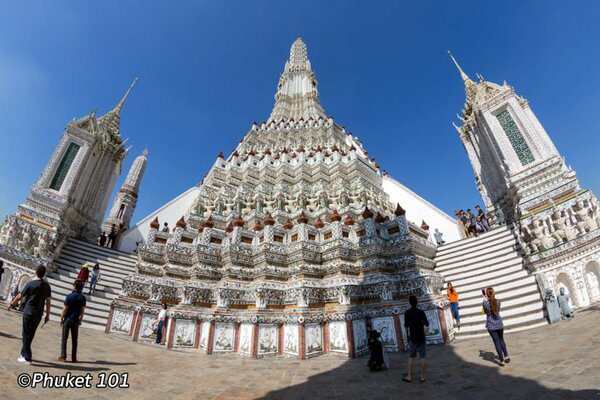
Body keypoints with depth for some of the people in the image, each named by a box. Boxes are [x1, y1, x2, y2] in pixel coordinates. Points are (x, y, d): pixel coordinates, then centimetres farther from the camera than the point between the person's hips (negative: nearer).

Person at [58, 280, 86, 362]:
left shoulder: (69, 296, -12)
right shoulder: (83, 298, -1)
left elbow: (64, 309, -11)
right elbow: (82, 311, 3)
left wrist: (61, 319, 1)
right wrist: (80, 320, 13)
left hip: (67, 320, -3)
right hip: (76, 321, 3)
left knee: (64, 338, 8)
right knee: (74, 340, 9)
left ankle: (63, 356, 9)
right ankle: (74, 358, 12)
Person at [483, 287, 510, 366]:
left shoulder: (485, 303, -16)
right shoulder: (498, 301, -6)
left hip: (491, 326, -3)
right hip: (499, 324, 3)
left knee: (496, 342, 6)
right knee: (501, 340, 23)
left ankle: (502, 360, 13)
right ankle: (506, 357, 30)